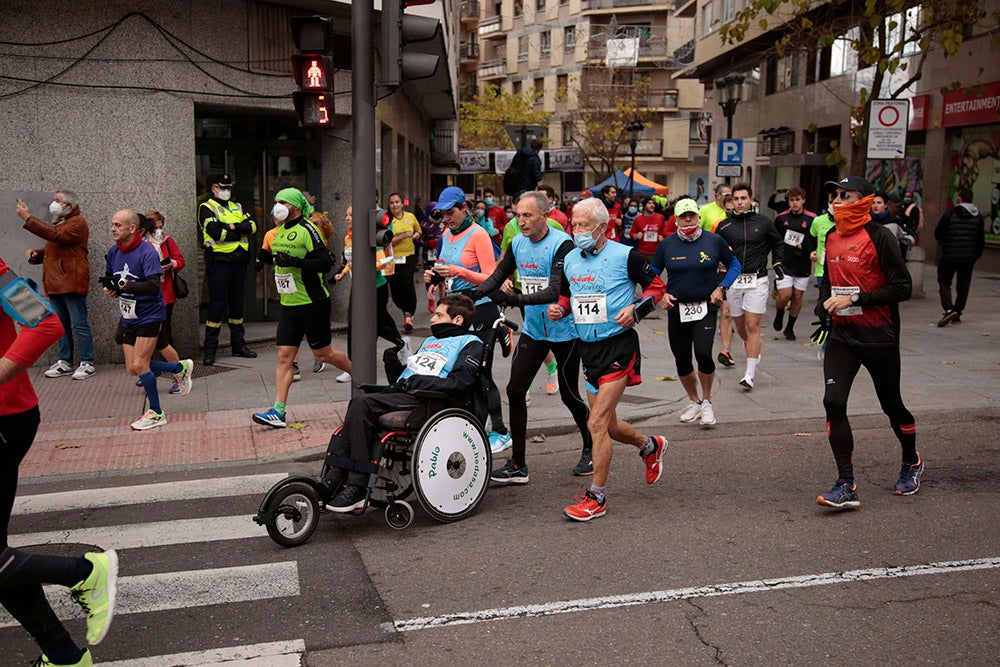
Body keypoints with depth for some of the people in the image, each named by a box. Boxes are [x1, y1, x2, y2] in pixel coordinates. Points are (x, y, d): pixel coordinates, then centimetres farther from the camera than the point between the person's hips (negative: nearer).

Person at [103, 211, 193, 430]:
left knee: (139, 365, -11)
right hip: (128, 316, 8)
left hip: (149, 315, -8)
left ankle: (156, 414, 5)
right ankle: (180, 368, 30)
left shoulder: (147, 253, -18)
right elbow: (108, 278, 17)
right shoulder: (113, 252, 4)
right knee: (133, 369, 8)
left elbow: (153, 287, -28)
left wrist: (127, 285, -40)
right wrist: (109, 288, -6)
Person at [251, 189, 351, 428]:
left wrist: (295, 262, -28)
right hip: (289, 303, 7)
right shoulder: (280, 231, 13)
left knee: (323, 353, 4)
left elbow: (326, 262, -20)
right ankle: (278, 412, -1)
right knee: (284, 355, 0)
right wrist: (269, 258, 5)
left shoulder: (307, 229, -13)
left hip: (313, 303, -7)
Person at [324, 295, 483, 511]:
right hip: (402, 394, 8)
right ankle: (334, 481, -23)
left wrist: (415, 382, -12)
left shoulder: (470, 343, 7)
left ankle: (356, 488, -26)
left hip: (425, 401, -8)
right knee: (357, 404, -20)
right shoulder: (430, 341, 34)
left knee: (362, 404, -27)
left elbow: (460, 382, -10)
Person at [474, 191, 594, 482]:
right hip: (533, 330, 6)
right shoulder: (518, 243, 1)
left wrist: (515, 298, -38)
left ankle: (590, 449, 33)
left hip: (564, 331, -6)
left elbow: (555, 291, -29)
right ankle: (517, 464, 8)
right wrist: (473, 293, -11)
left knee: (569, 395, 7)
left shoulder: (562, 244, -20)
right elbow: (498, 275, 8)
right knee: (515, 391, -1)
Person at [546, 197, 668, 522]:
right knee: (608, 425, 16)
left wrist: (635, 309, -18)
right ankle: (651, 446, 46)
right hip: (587, 347, 7)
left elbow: (656, 286, -1)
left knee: (597, 424, -12)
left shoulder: (624, 255, -10)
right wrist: (560, 309, -1)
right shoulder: (570, 260, 6)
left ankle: (596, 497, 1)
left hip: (618, 346, -7)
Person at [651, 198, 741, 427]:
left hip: (706, 308, -2)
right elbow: (652, 273, 9)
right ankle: (693, 402, 32)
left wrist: (721, 288, -4)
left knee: (703, 353, -18)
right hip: (677, 309, 2)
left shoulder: (714, 241, -3)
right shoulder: (667, 244, 0)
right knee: (682, 360, 8)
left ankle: (707, 402, 6)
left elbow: (734, 265, 9)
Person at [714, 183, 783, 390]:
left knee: (752, 327, -9)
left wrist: (777, 262, 9)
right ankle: (754, 352, 42)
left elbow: (777, 243, 20)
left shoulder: (763, 223, 3)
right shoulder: (724, 226, 4)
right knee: (741, 327, 11)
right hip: (732, 280, 2)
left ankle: (750, 374, -9)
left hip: (757, 280, -2)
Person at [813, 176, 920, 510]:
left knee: (891, 405, 11)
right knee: (833, 403, -11)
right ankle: (846, 486, -6)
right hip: (841, 335, 5)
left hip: (878, 337, -5)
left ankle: (912, 463, 41)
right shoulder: (831, 237, 8)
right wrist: (824, 306, 10)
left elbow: (902, 288, -15)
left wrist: (854, 298, -20)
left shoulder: (879, 237, -12)